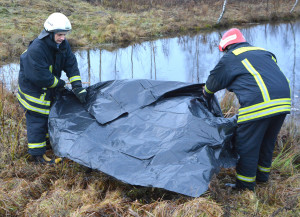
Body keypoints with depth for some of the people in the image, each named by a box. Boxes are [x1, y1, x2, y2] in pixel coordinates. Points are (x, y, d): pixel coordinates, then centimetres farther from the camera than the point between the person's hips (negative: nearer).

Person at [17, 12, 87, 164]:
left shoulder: (63, 45, -8)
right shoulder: (36, 49, -32)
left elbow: (71, 66, -8)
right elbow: (40, 76, -30)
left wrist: (77, 87, -16)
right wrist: (59, 83, -17)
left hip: (48, 88, 8)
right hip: (33, 88, -8)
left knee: (50, 115, 21)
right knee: (37, 119, -1)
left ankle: (48, 139, 43)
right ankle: (38, 154, 10)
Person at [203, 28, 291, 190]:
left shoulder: (231, 58, 6)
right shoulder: (264, 53, 26)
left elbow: (214, 81, 18)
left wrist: (206, 94, 39)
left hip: (259, 105, -8)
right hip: (283, 102, 8)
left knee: (246, 145, 5)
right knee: (267, 141, 24)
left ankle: (245, 186, 13)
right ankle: (262, 175, 39)